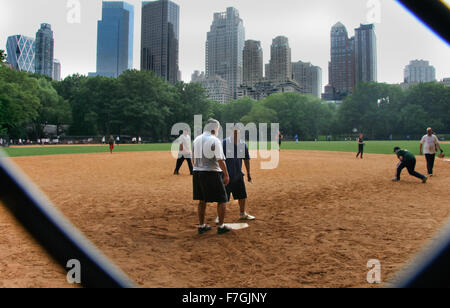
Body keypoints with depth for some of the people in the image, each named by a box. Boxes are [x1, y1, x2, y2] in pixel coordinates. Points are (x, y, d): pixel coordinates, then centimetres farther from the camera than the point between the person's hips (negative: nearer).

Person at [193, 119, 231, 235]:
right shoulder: (215, 140, -11)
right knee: (222, 199, 5)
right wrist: (226, 175, -9)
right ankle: (221, 226, 8)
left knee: (202, 200, 15)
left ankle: (202, 226, 21)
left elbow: (194, 159, 14)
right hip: (212, 173, -7)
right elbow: (220, 160, -14)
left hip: (197, 173, 7)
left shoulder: (196, 140, 10)